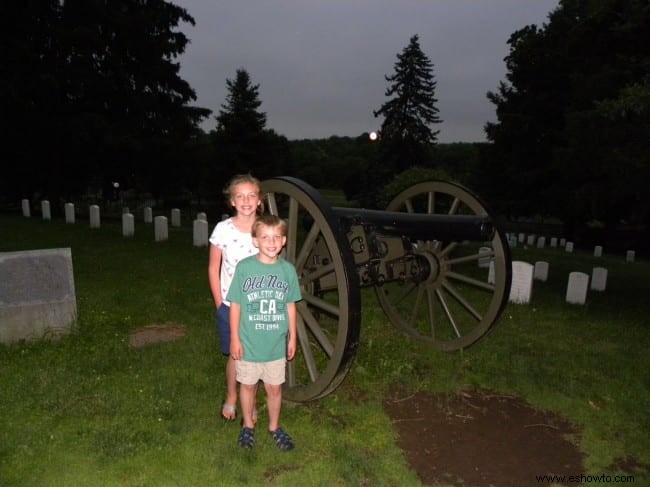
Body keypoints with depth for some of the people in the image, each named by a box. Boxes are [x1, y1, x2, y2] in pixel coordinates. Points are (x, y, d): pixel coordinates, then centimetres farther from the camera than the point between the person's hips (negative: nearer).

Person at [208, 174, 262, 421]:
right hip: (230, 305, -1)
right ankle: (231, 398, 37)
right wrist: (219, 303, -2)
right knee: (235, 355, 11)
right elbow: (213, 269, -1)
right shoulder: (223, 229, -9)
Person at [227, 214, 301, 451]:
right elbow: (235, 305, -7)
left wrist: (292, 338, 7)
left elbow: (290, 306, 3)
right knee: (248, 385, 17)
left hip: (276, 344, 2)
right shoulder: (244, 267, -13)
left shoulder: (288, 269, -5)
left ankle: (274, 427, 38)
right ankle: (248, 426, 40)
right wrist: (234, 338, -5)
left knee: (274, 387, 15)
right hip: (249, 343, -1)